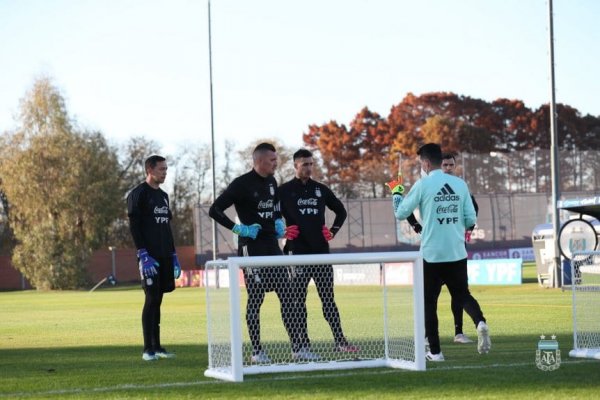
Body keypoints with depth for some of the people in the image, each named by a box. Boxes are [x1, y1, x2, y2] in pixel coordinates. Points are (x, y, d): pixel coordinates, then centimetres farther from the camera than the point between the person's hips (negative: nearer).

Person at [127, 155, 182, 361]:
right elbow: (134, 226, -12)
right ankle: (148, 349, -6)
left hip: (164, 257, 7)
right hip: (149, 256, -7)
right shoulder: (138, 194, -6)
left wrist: (173, 256, 16)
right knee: (151, 299, -9)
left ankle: (157, 346, 11)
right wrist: (143, 255, -19)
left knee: (157, 300, 8)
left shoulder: (163, 196, 18)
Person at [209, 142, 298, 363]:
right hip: (251, 248, -7)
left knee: (286, 295, 3)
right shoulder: (242, 184, -12)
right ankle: (256, 351, 5)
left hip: (272, 246, 7)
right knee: (255, 299, -3)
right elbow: (214, 210, -15)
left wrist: (278, 221, 13)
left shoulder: (271, 182, 12)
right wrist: (238, 228, -17)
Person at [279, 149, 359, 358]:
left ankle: (340, 341, 9)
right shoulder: (285, 190, -1)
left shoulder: (321, 189, 11)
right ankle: (300, 345, 2)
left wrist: (333, 231, 8)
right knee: (298, 301, 0)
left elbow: (341, 211, 20)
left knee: (328, 299, 7)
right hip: (298, 254, -4)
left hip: (321, 252, 4)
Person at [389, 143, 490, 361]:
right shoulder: (460, 184, 4)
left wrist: (396, 194, 17)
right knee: (462, 294, 16)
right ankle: (480, 322, -14)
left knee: (429, 302, 9)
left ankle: (435, 351, 7)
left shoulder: (423, 184, -8)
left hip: (432, 254, -3)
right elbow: (471, 219, 4)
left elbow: (400, 213, -1)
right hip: (457, 253, 3)